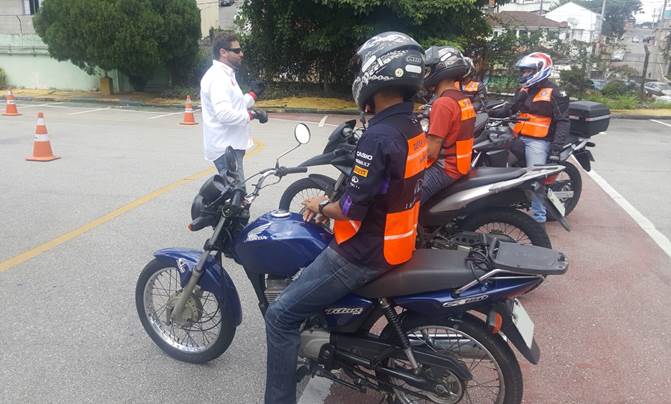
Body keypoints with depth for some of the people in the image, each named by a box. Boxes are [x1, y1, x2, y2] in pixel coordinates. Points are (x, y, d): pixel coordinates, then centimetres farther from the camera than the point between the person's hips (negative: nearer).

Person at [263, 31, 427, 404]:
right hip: (395, 240, 10)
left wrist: (321, 208, -5)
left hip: (364, 253, -10)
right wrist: (331, 203, 9)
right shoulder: (412, 126, 4)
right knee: (308, 256, 33)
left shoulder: (378, 137, -26)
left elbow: (351, 211, -26)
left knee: (280, 316, -2)